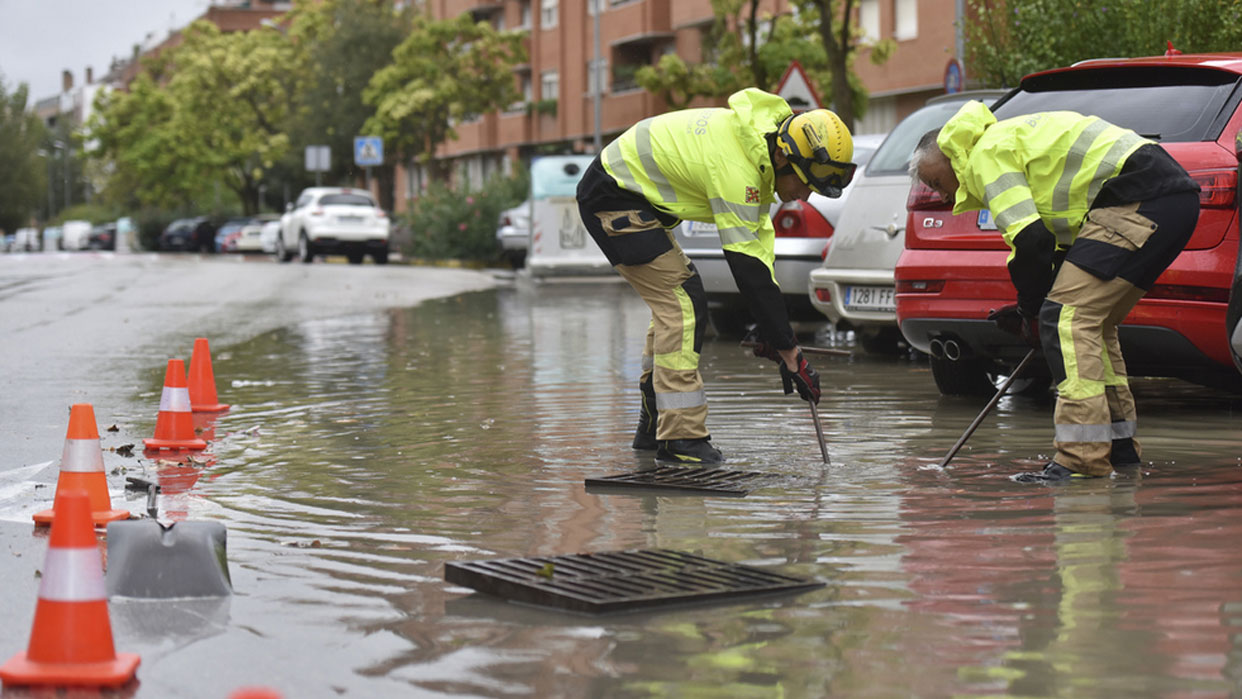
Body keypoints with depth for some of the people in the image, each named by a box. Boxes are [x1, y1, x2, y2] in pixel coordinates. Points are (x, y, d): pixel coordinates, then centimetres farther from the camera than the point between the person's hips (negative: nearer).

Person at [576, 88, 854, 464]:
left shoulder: (759, 140, 0)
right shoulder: (735, 168, -30)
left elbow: (758, 238, 2)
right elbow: (748, 270, -29)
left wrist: (771, 333, -3)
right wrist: (791, 354, -25)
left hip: (631, 191, 10)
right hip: (611, 198, -10)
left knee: (674, 303, 16)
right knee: (682, 304, -14)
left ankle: (654, 426, 25)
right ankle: (680, 437, -12)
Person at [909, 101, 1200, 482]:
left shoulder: (987, 154, -4)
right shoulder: (1006, 139, 27)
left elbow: (1030, 238, -14)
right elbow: (1066, 238, 26)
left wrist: (1031, 310, -1)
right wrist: (1032, 309, 19)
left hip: (1139, 200, -11)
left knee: (1068, 315, -14)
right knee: (1092, 321, 17)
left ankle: (1082, 457, -17)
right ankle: (1120, 445, 22)